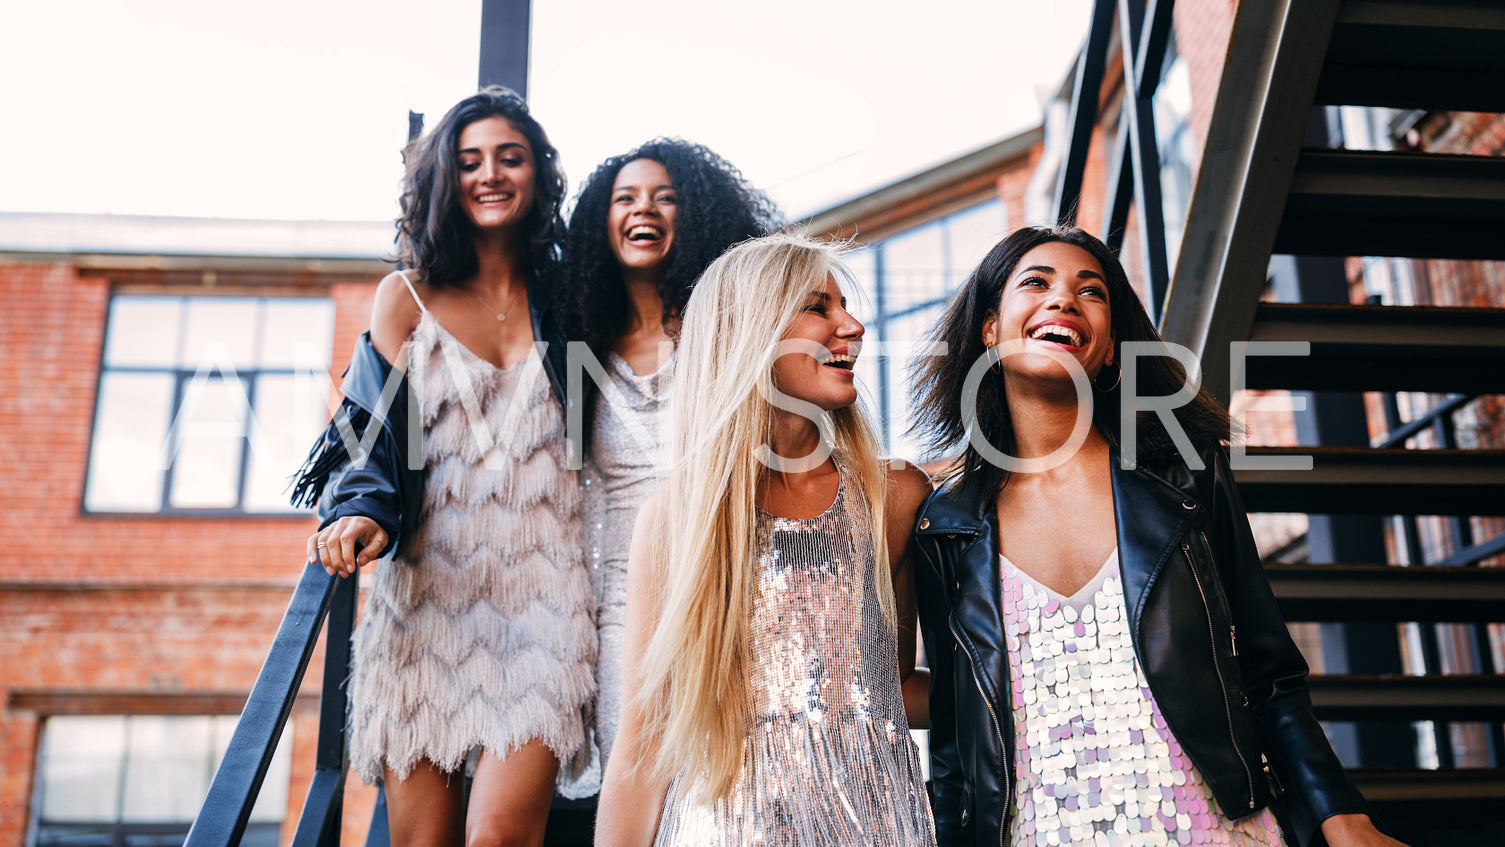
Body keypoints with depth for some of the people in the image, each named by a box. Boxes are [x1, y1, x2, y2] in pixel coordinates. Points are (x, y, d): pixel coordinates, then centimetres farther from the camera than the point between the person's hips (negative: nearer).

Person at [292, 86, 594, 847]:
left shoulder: (562, 302, 13)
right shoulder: (407, 298, 10)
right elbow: (373, 431, 2)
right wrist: (361, 514, -15)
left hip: (540, 592, 0)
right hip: (427, 588, 0)